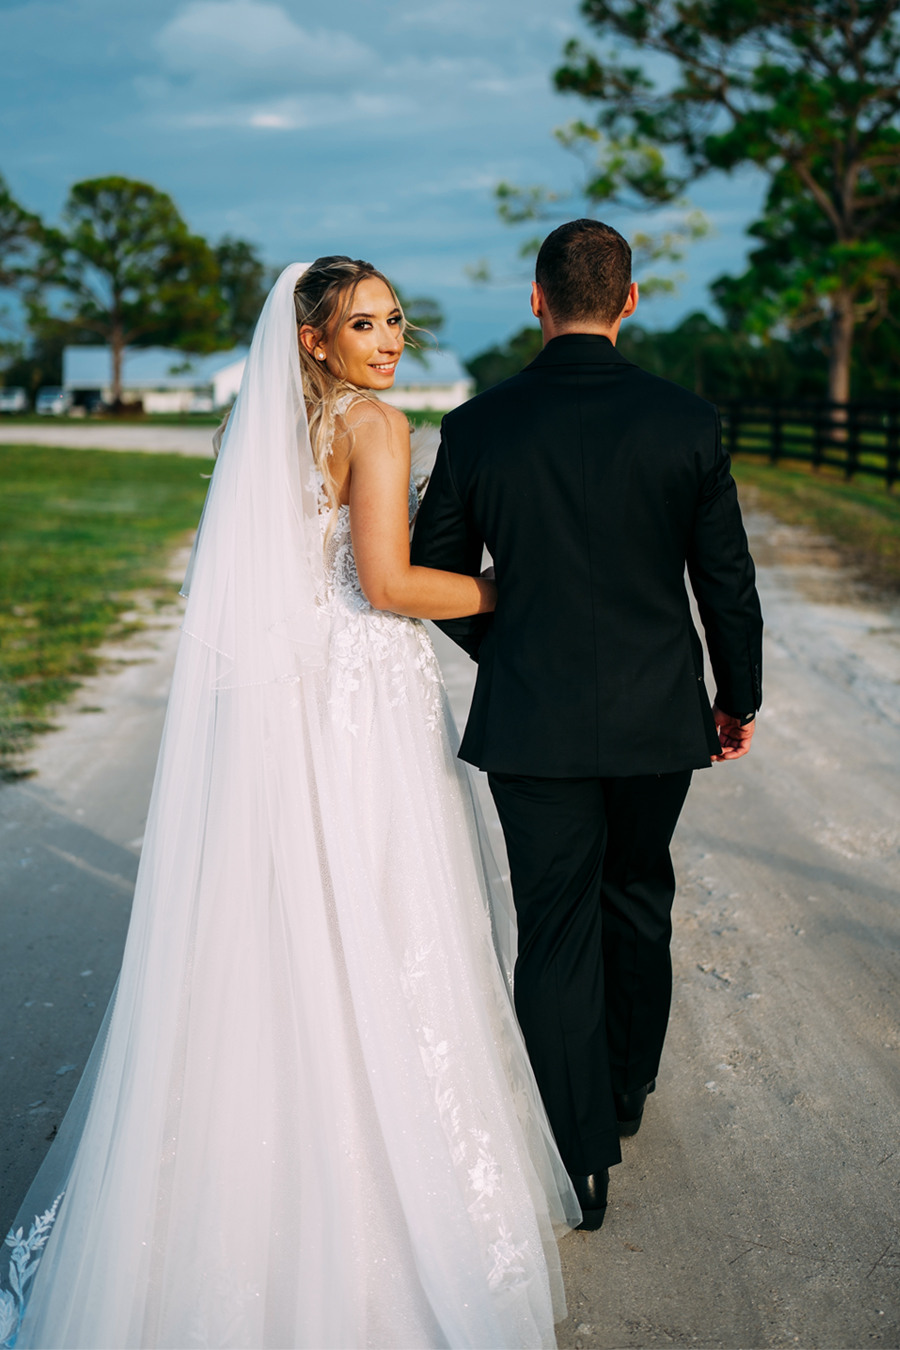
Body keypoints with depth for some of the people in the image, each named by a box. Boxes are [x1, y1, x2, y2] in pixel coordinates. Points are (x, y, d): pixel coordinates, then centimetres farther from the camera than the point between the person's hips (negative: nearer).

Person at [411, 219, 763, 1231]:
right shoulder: (687, 422, -8)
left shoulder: (478, 427, -8)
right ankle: (626, 1089, 41)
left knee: (555, 932, 8)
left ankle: (584, 1159, 14)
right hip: (658, 716, 2)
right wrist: (737, 697, 12)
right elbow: (727, 580, -2)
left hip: (532, 720, -1)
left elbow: (436, 576, 1)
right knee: (638, 901, 22)